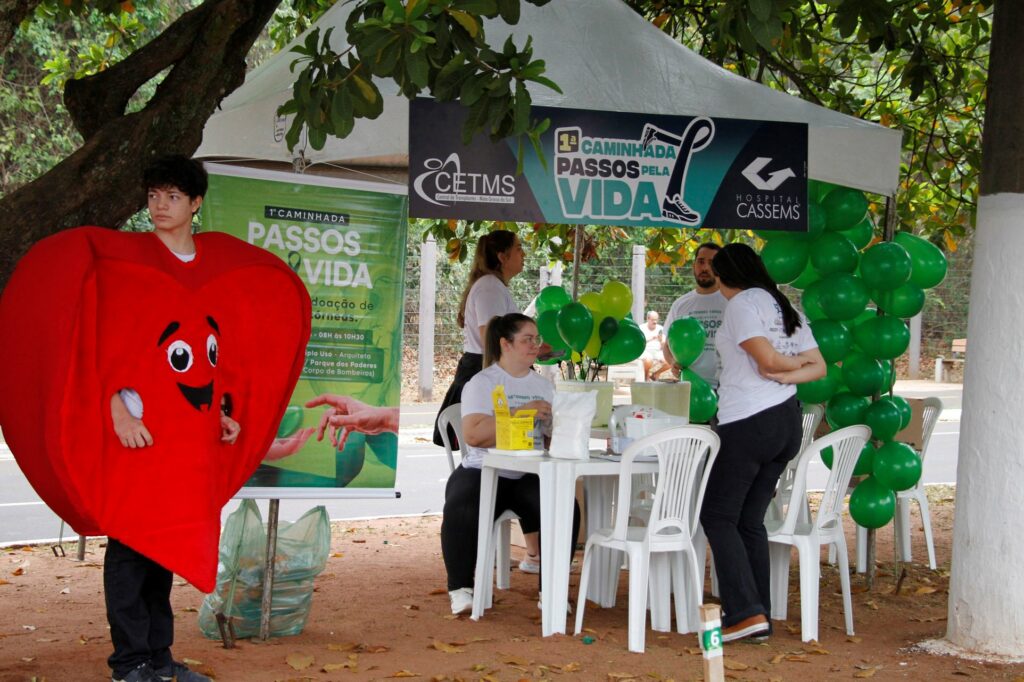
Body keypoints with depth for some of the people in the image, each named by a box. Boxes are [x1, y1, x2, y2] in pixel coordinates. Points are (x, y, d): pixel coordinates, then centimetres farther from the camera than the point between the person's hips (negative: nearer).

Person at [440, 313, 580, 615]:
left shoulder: (544, 386, 18)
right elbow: (474, 435, -14)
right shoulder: (482, 383, 2)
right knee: (461, 511, -33)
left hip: (529, 475, 3)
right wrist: (521, 413, -18)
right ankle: (461, 589, -13)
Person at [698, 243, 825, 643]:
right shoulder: (785, 307, 17)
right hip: (787, 419, 9)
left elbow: (766, 359, -19)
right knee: (750, 520, 14)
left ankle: (746, 612, -10)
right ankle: (759, 615, 14)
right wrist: (788, 375, -1)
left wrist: (787, 364, 2)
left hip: (748, 423, -9)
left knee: (718, 516, -1)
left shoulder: (741, 304, -8)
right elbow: (818, 367, 15)